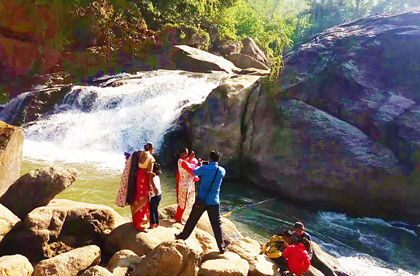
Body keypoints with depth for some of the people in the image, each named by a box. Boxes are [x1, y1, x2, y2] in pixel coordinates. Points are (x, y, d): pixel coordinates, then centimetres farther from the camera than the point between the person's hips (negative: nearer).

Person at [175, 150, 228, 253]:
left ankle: (182, 237, 32)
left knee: (192, 221, 15)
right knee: (216, 224, 9)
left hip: (201, 200, -1)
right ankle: (221, 246, 13)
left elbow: (194, 172, 7)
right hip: (214, 202, 1)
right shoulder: (222, 171, -2)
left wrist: (199, 165, 26)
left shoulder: (204, 168, -13)